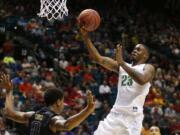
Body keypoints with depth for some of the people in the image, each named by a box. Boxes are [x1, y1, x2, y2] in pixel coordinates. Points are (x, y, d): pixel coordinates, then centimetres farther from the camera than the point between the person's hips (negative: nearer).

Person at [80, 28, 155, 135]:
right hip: (116, 113, 6)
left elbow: (142, 80, -22)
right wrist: (86, 36, -1)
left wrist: (122, 63, -19)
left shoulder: (148, 68, 2)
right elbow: (98, 58, 9)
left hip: (133, 115, -6)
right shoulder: (121, 66, 18)